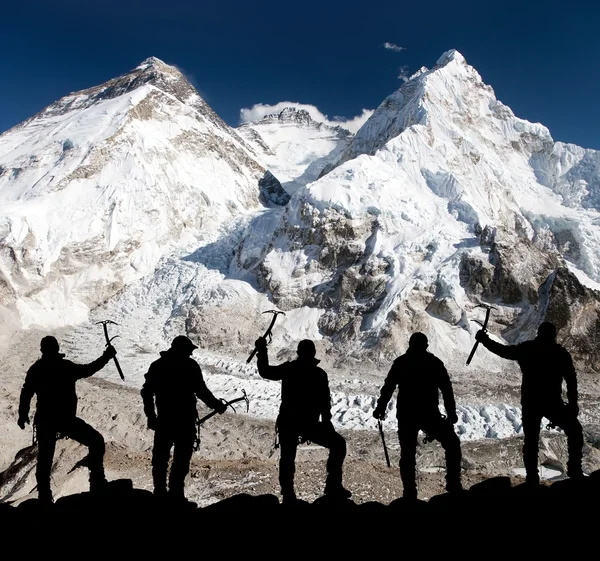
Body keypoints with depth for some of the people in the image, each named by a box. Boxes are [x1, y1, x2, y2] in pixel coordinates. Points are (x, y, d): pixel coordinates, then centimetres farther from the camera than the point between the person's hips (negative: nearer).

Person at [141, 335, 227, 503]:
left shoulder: (157, 365, 8)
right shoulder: (190, 365, -7)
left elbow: (147, 392, 9)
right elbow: (201, 391, -9)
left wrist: (151, 416, 14)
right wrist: (218, 405, 3)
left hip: (164, 419, 5)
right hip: (184, 420, -5)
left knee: (160, 457, 13)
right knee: (181, 458, 1)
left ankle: (160, 493, 17)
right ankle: (175, 494, 1)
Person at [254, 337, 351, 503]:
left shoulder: (288, 369, -2)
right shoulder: (319, 373, -9)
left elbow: (265, 371, 11)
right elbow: (325, 402, -7)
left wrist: (262, 351, 20)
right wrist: (326, 421, 3)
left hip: (287, 422, 4)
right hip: (309, 423, -3)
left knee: (287, 458, 18)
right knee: (338, 444, 11)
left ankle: (288, 496, 16)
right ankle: (333, 487, 4)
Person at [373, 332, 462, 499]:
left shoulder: (400, 362, 3)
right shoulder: (434, 362, 1)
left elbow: (388, 387, 2)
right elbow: (446, 389, 1)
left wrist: (380, 408, 11)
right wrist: (451, 413, 9)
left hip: (406, 416, 1)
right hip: (430, 415, -1)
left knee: (407, 453, 11)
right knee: (452, 445, 16)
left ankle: (409, 492, 6)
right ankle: (453, 486, 9)